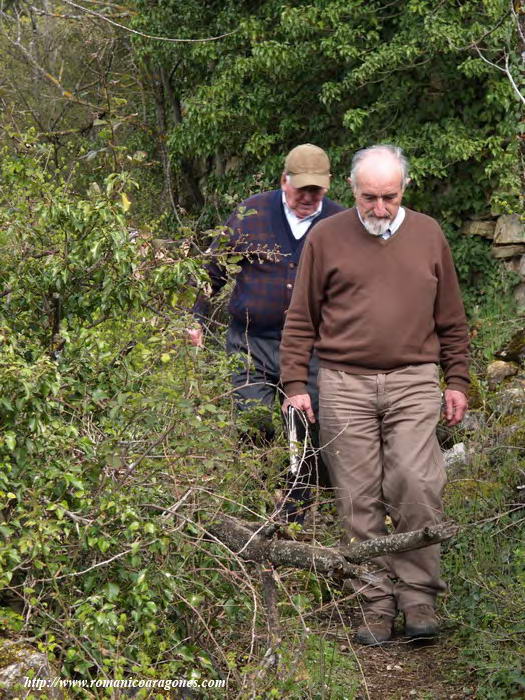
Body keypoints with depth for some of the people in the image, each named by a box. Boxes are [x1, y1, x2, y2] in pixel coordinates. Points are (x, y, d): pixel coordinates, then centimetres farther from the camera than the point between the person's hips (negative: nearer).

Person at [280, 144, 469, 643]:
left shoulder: (428, 235, 11)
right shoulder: (326, 238, 6)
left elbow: (451, 318, 17)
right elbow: (301, 319, 8)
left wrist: (457, 380, 12)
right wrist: (294, 384, 2)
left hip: (414, 382, 0)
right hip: (344, 384, 0)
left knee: (417, 486, -12)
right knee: (359, 501, 0)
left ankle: (418, 595, 1)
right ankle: (376, 603, 9)